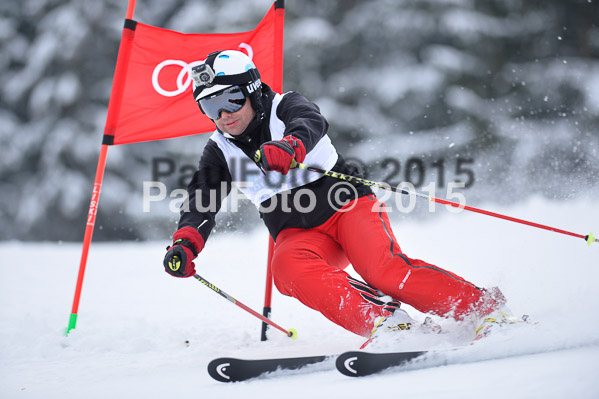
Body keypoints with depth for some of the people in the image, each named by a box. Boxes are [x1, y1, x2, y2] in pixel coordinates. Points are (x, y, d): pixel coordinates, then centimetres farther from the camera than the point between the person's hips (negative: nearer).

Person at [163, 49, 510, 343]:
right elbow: (202, 204, -2)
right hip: (298, 234, 4)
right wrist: (186, 244, -24)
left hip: (347, 206, -4)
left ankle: (486, 306, -22)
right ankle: (383, 320, -39)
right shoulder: (219, 152, 6)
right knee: (287, 266, -31)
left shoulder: (286, 107, -7)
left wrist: (289, 147, -53)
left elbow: (311, 124, -29)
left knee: (383, 268, -29)